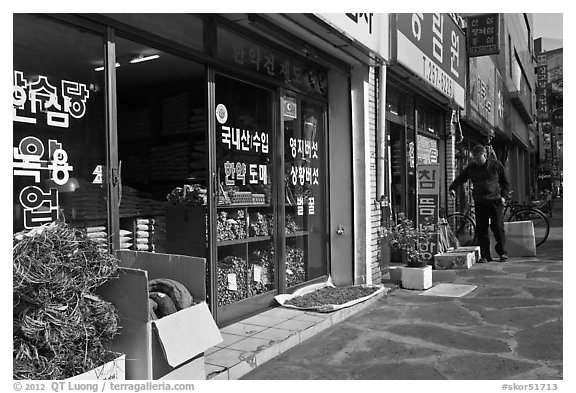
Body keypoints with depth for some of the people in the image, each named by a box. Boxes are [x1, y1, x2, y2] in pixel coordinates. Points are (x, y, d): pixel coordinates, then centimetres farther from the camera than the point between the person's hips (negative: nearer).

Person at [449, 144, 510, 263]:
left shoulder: (496, 165, 1)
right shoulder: (471, 167, 7)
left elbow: (506, 182, 8)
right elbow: (460, 178, 9)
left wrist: (503, 196, -3)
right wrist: (452, 188, -8)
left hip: (495, 201, -3)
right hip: (479, 203, 3)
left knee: (498, 227, -4)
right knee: (481, 230, 0)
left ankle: (502, 253, 11)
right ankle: (485, 255, 7)